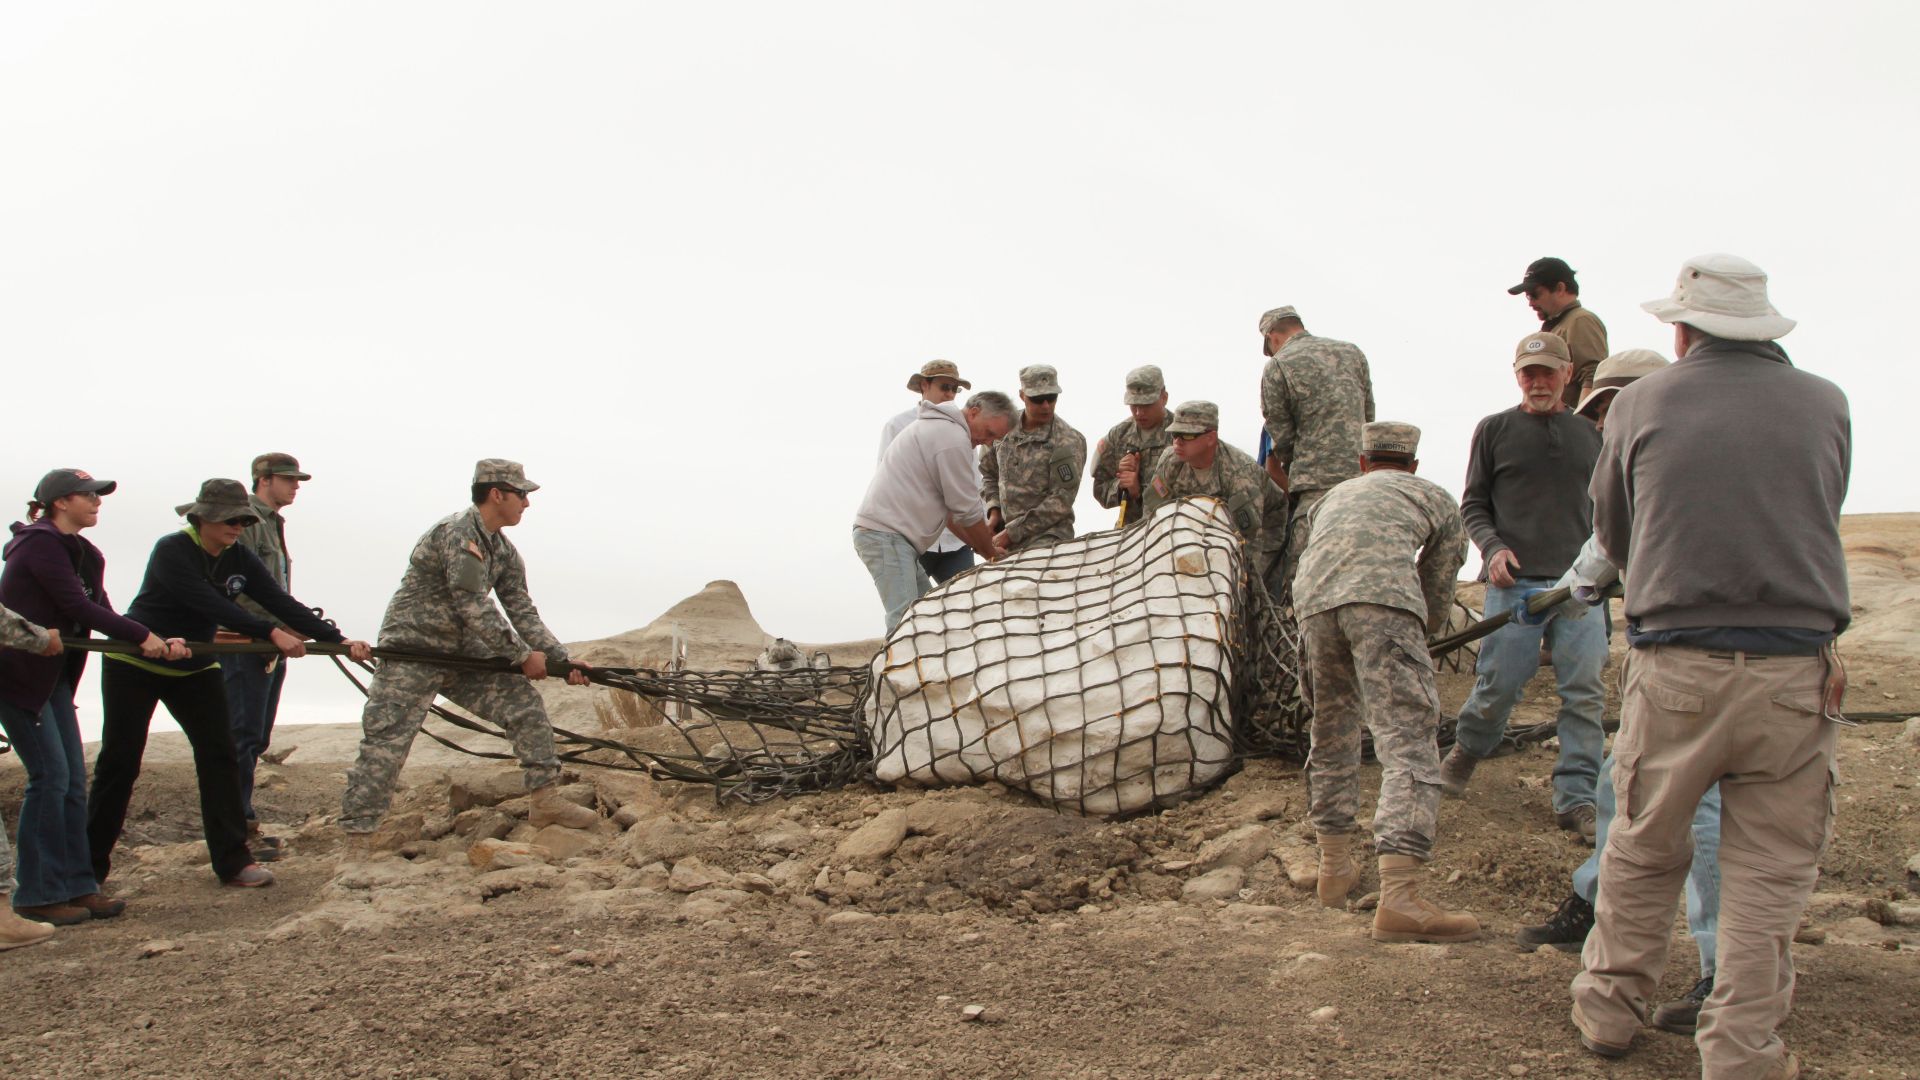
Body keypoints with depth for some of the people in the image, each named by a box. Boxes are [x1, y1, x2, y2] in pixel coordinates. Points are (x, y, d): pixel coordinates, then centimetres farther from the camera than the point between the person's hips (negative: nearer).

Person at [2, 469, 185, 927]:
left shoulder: (85, 554, 10)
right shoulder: (40, 544, -15)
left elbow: (100, 614, 3)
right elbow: (78, 608, -20)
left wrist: (159, 644, -11)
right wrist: (142, 636, -18)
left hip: (54, 675, 9)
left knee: (73, 779, 6)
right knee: (51, 776, -8)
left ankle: (77, 885, 11)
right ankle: (39, 895, 1)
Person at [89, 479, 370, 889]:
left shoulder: (240, 560, -5)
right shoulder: (172, 551, -22)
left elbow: (282, 604, -12)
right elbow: (211, 605, -34)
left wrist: (338, 640, -22)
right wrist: (271, 633, -42)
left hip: (195, 669, 5)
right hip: (134, 666, -5)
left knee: (219, 755, -5)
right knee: (119, 761, 0)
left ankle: (233, 861, -2)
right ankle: (90, 864, 15)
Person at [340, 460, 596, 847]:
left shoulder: (505, 552, 6)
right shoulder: (456, 534, -21)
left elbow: (523, 612, 7)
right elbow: (475, 609, -26)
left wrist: (563, 660, -2)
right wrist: (522, 656, -18)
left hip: (462, 654, 8)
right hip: (412, 651, -8)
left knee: (524, 704, -1)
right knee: (385, 742, -9)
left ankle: (547, 800, 6)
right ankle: (358, 836, 0)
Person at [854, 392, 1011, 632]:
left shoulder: (937, 427, 23)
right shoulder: (953, 437, -11)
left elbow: (950, 510, 24)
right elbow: (967, 510, -9)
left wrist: (984, 546, 20)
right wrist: (991, 553, 5)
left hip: (880, 532, 11)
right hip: (887, 535, -11)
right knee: (905, 620, -19)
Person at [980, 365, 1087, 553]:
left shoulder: (1069, 441, -9)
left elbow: (1061, 501, -13)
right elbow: (989, 473, 19)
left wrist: (1012, 533, -15)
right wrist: (994, 509, 1)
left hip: (1047, 536, -5)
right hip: (1003, 534, 5)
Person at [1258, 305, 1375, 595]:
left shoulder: (1277, 368, 1)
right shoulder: (1352, 353, 16)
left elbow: (1283, 440, 2)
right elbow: (1369, 419, 20)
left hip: (1317, 484, -5)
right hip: (1363, 477, 5)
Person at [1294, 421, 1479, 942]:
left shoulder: (1331, 497, 40)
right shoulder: (1437, 499, 31)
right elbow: (1436, 608, 30)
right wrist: (1418, 632, 51)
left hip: (1313, 602, 4)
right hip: (1382, 595, -4)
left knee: (1331, 733, 21)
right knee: (1408, 743, -8)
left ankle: (1335, 868, 31)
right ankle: (1398, 897, -21)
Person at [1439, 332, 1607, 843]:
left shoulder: (1591, 434, 15)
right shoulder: (1494, 430, 8)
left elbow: (1604, 508, 21)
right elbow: (1473, 505, 9)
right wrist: (1492, 547, -8)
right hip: (1515, 581, -2)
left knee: (1586, 693, -4)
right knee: (1499, 684, -2)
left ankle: (1576, 797, 4)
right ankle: (1466, 752, 27)